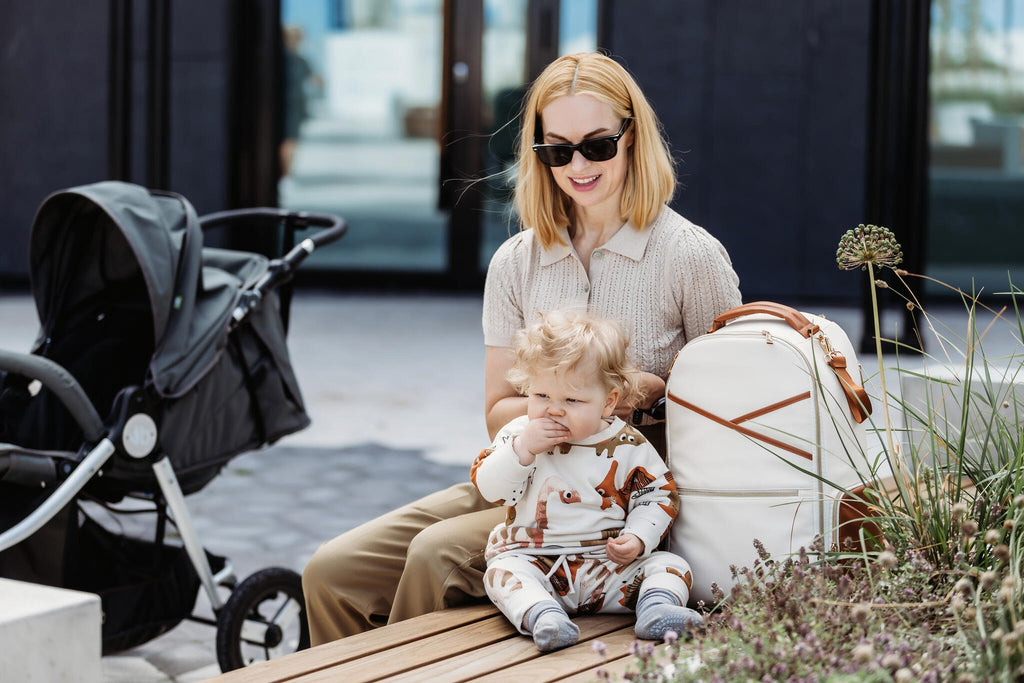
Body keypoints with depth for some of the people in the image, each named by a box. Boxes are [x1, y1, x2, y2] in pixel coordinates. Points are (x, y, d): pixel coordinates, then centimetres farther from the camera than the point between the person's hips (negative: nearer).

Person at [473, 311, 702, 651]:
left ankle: (657, 609, -40)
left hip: (610, 563, 1)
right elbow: (489, 488, -7)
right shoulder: (519, 434, 2)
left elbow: (658, 497, 5)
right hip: (533, 558, 0)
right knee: (503, 571, -30)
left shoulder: (628, 446, -1)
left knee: (668, 564, -17)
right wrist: (522, 449, -20)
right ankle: (542, 615, -51)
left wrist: (638, 538, -12)